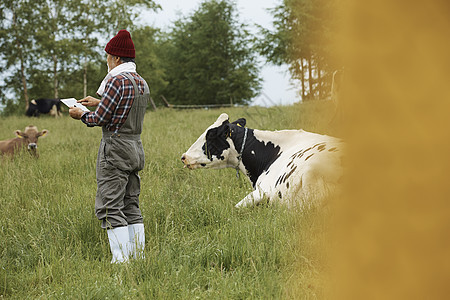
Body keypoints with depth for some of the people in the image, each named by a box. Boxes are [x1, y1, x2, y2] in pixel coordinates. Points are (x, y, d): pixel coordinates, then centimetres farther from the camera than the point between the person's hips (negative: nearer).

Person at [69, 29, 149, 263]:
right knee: (131, 207, 13)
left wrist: (82, 115, 5)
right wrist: (100, 102, 28)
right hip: (136, 147, 9)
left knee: (110, 207, -6)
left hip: (115, 148, -9)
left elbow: (99, 119, -14)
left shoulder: (117, 81, -15)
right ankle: (138, 256, 12)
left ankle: (121, 260, -10)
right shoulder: (141, 83, 12)